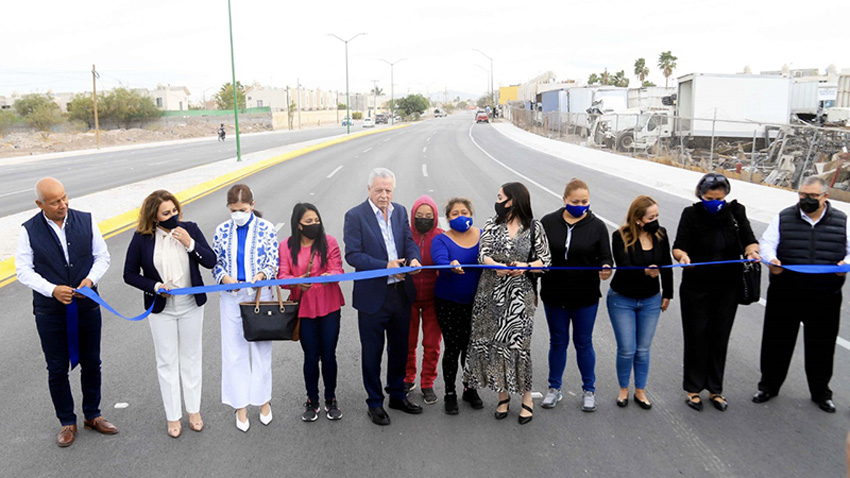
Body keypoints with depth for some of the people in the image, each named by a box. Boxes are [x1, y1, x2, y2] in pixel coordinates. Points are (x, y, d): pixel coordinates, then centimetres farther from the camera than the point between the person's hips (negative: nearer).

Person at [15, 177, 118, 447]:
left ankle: (92, 415, 33)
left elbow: (102, 256, 3)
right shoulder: (29, 230, -7)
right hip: (50, 312, -2)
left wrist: (91, 279, -16)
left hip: (87, 307, 2)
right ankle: (67, 422, 27)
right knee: (57, 369, 10)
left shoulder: (86, 221, -2)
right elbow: (23, 270, -6)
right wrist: (52, 290, -21)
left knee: (91, 364, 14)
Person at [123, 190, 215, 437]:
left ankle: (194, 410, 31)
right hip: (161, 309, -1)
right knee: (167, 362, 10)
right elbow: (129, 274, -3)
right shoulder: (142, 238, -11)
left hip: (191, 306, 1)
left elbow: (211, 261, -8)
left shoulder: (190, 229, -8)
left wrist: (190, 243, -22)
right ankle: (173, 416, 25)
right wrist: (156, 287, -17)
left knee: (191, 359, 14)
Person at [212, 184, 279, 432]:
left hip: (260, 294, -2)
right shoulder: (222, 230, 3)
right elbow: (216, 262, 7)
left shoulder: (265, 228, -4)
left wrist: (261, 275, -22)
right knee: (234, 350, 5)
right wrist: (225, 278, -14)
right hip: (232, 297, 2)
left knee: (261, 347, 7)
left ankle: (263, 400, 25)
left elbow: (273, 262, -2)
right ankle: (240, 405, 19)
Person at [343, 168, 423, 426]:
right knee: (372, 352, 10)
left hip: (401, 292, 5)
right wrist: (385, 266, -26)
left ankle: (397, 395, 38)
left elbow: (409, 241, 8)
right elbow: (352, 254, -16)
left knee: (399, 348, 19)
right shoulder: (355, 215, -11)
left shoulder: (400, 211, 6)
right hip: (373, 295, -5)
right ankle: (375, 403, 27)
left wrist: (414, 259, -15)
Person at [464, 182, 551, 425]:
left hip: (519, 293, -3)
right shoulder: (492, 224, 6)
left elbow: (545, 259, 3)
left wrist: (526, 266, -16)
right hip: (491, 293, 3)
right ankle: (503, 394, 23)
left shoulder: (534, 227, 1)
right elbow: (483, 254, -3)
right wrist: (496, 266, -24)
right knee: (492, 339, 5)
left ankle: (526, 398, 15)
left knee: (518, 341, -4)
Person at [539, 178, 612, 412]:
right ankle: (554, 388, 30)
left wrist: (605, 268, -25)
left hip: (585, 297, -1)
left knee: (583, 343, 10)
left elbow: (605, 257, -4)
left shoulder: (597, 225, -2)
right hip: (554, 295, 1)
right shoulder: (548, 222, -2)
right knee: (558, 341, 14)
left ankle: (589, 390, 29)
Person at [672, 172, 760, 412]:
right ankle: (693, 389, 21)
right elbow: (678, 246, -14)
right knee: (696, 337, 5)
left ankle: (715, 389, 25)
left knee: (720, 338, 11)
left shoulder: (735, 211, 0)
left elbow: (749, 239, -3)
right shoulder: (691, 214, -8)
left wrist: (752, 250, -26)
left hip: (727, 287, 2)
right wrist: (682, 256, -37)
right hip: (696, 288, -2)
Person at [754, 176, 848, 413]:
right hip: (784, 298, -1)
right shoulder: (784, 218, 2)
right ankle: (769, 385, 27)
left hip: (825, 301, 1)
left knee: (821, 347, 13)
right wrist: (771, 260, -24)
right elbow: (767, 243, -3)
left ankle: (821, 392, 33)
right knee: (777, 343, 9)